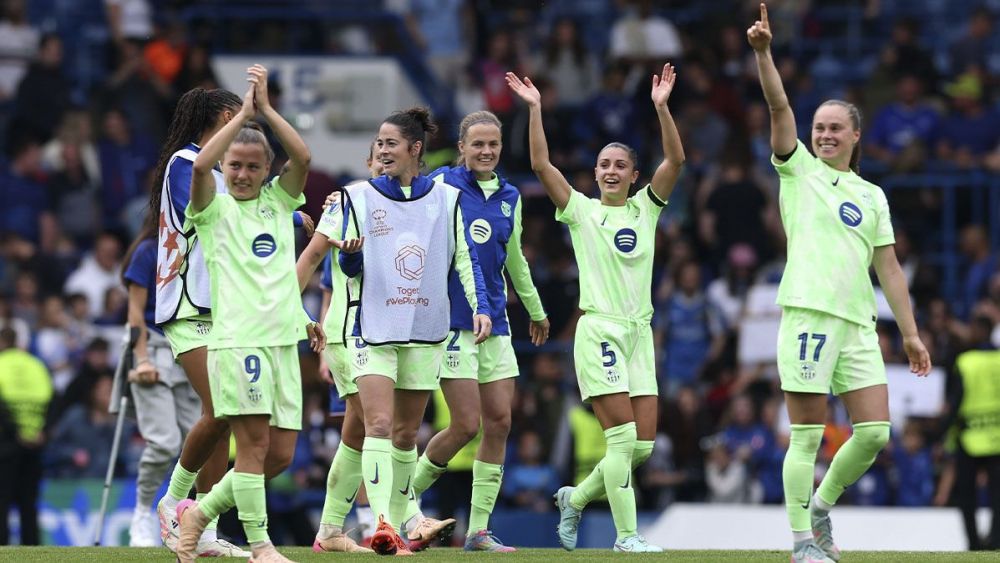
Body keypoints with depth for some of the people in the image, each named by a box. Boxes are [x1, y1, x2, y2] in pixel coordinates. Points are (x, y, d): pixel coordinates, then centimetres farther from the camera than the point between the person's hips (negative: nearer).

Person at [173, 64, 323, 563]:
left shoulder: (279, 201, 16)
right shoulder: (214, 209, 5)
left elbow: (303, 157, -1)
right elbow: (201, 165, -15)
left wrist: (266, 108, -7)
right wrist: (244, 114, -13)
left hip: (284, 339, 5)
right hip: (236, 338, -5)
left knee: (280, 454, 3)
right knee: (254, 443, -12)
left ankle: (200, 512, 18)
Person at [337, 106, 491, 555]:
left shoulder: (446, 198, 6)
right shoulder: (361, 197, 4)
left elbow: (464, 258, 10)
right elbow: (351, 268, 6)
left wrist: (481, 307, -2)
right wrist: (349, 252, -17)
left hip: (426, 330, 2)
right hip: (374, 328, -2)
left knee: (406, 433, 6)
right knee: (378, 424, -17)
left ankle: (395, 526, 15)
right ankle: (381, 522, -25)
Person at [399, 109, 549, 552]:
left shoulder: (509, 197, 13)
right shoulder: (442, 185, -5)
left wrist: (535, 310, 36)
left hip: (494, 324, 6)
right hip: (450, 322, -6)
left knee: (499, 423, 0)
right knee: (466, 425, -11)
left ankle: (478, 531, 6)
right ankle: (405, 497, 10)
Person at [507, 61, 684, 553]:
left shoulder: (645, 208, 10)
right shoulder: (581, 211, 3)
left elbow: (675, 160, -3)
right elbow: (541, 164, -7)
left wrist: (661, 107, -13)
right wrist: (534, 109, -13)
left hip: (639, 332, 4)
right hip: (598, 330, -4)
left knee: (643, 444, 1)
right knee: (623, 436, -12)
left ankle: (576, 497, 24)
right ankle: (626, 535, -6)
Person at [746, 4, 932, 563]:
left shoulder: (872, 196, 18)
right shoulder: (800, 170, 8)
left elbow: (889, 267, 16)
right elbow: (780, 105, -5)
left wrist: (911, 332, 11)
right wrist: (764, 52, -18)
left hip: (858, 324, 4)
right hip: (809, 313, -4)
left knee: (875, 432, -2)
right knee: (808, 436, -7)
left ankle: (821, 506, 19)